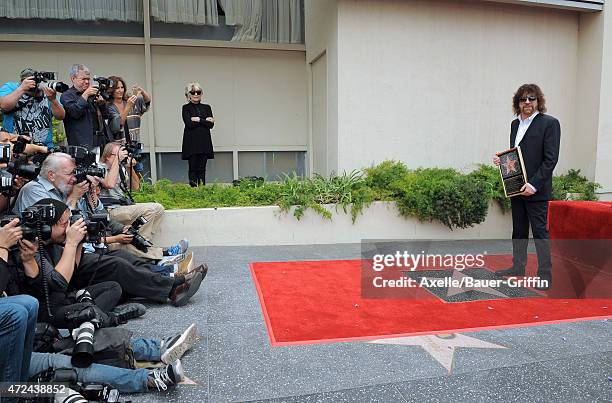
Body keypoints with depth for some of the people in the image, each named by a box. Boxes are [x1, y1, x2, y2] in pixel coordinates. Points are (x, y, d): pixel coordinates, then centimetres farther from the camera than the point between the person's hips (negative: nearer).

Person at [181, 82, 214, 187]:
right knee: (193, 168, -3)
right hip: (191, 143, -2)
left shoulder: (206, 107, 13)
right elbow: (189, 124, -10)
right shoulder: (186, 108, 5)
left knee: (202, 169, 3)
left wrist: (198, 120, -6)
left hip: (204, 142, 3)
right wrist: (205, 121, -7)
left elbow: (211, 124, 1)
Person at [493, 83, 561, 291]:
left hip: (536, 190, -7)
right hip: (516, 188, 7)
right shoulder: (515, 124, 13)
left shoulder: (549, 123, -8)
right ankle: (518, 267, 27)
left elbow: (551, 159, -13)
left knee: (540, 231, -2)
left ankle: (545, 275, 7)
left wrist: (534, 184, -19)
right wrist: (502, 159, 0)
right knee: (518, 230, 15)